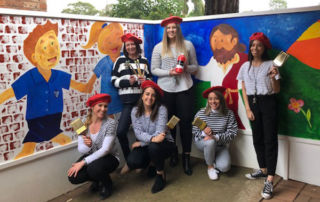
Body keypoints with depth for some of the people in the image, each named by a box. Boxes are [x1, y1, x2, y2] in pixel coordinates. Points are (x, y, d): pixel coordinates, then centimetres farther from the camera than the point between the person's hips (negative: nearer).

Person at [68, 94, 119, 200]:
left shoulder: (110, 123, -18)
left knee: (93, 168, -34)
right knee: (73, 177, -17)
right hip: (91, 157, 4)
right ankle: (97, 179, 16)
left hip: (109, 157, -4)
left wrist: (83, 162, -27)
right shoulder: (83, 124, -6)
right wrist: (86, 146, -31)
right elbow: (81, 150, -6)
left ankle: (107, 183, 2)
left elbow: (105, 149, -23)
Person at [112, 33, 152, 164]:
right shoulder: (120, 60, 7)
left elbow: (150, 78, 21)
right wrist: (128, 82, -13)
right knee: (121, 131, -11)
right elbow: (114, 80, 3)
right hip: (128, 101, -2)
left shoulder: (144, 61, 13)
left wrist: (146, 81, -2)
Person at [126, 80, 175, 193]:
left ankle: (160, 175, -8)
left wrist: (142, 143, -16)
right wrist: (152, 138, -34)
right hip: (145, 145, 4)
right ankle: (149, 163, 16)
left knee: (153, 147, -38)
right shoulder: (135, 111, -3)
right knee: (132, 162, -24)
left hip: (164, 144, -3)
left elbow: (160, 132, -20)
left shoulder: (161, 109, -13)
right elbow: (138, 132, -14)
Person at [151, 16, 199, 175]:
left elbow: (195, 66, 9)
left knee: (186, 122, 0)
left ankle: (186, 157, 11)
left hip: (184, 89, 0)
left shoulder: (188, 45, 5)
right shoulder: (159, 47, 4)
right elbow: (154, 69, 2)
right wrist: (169, 72, -13)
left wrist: (186, 68, -12)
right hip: (166, 89, 0)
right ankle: (173, 153, 27)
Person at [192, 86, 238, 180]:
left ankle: (211, 160, 16)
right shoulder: (201, 113, -15)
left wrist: (216, 137, -28)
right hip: (203, 142, 0)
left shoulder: (229, 114, -14)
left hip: (221, 145, 1)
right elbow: (195, 131, -10)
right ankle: (210, 167, -7)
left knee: (225, 167, -22)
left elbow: (233, 132, -16)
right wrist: (204, 133, -32)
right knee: (210, 142, -37)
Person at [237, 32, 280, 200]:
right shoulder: (245, 67, 7)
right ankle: (263, 169, 30)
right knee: (257, 138, 12)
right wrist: (248, 109, 0)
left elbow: (277, 90, -2)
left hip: (268, 103, -4)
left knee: (270, 140, -6)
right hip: (252, 103, 4)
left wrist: (273, 78, -22)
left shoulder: (270, 65, -3)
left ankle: (269, 181, -6)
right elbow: (244, 90, 8)